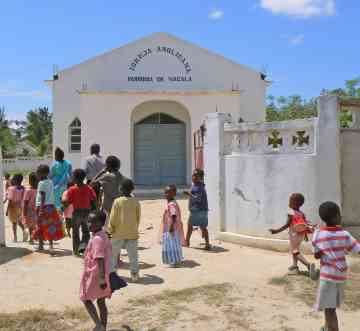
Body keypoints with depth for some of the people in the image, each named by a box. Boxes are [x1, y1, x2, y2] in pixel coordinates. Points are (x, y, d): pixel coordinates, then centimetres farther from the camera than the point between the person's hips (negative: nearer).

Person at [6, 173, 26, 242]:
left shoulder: (11, 189, -15)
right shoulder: (22, 188, -2)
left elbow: (10, 200, -14)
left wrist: (7, 210, -8)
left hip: (13, 206, -4)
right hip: (20, 207, 4)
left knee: (14, 223, 8)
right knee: (19, 221, 18)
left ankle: (15, 238, 13)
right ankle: (24, 231, -7)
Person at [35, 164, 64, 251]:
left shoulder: (41, 183, -11)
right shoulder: (50, 182, 10)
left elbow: (43, 196, -18)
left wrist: (41, 208, -20)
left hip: (43, 206, -7)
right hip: (51, 205, 7)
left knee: (41, 226, 3)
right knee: (51, 226, 11)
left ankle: (41, 245, 8)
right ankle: (51, 244, 15)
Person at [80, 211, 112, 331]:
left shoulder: (97, 239, -22)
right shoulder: (103, 236, 7)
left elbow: (100, 260, -27)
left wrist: (102, 278, -29)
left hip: (94, 276, -9)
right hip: (102, 276, 9)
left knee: (86, 300, 9)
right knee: (101, 302, 14)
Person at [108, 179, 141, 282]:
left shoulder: (117, 201, -9)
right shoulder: (136, 202, -3)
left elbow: (113, 218, -7)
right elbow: (138, 218, 5)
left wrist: (110, 230, 6)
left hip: (119, 233, -1)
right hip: (132, 233, 2)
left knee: (114, 253, 14)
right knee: (133, 254, 8)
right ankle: (134, 274, 8)